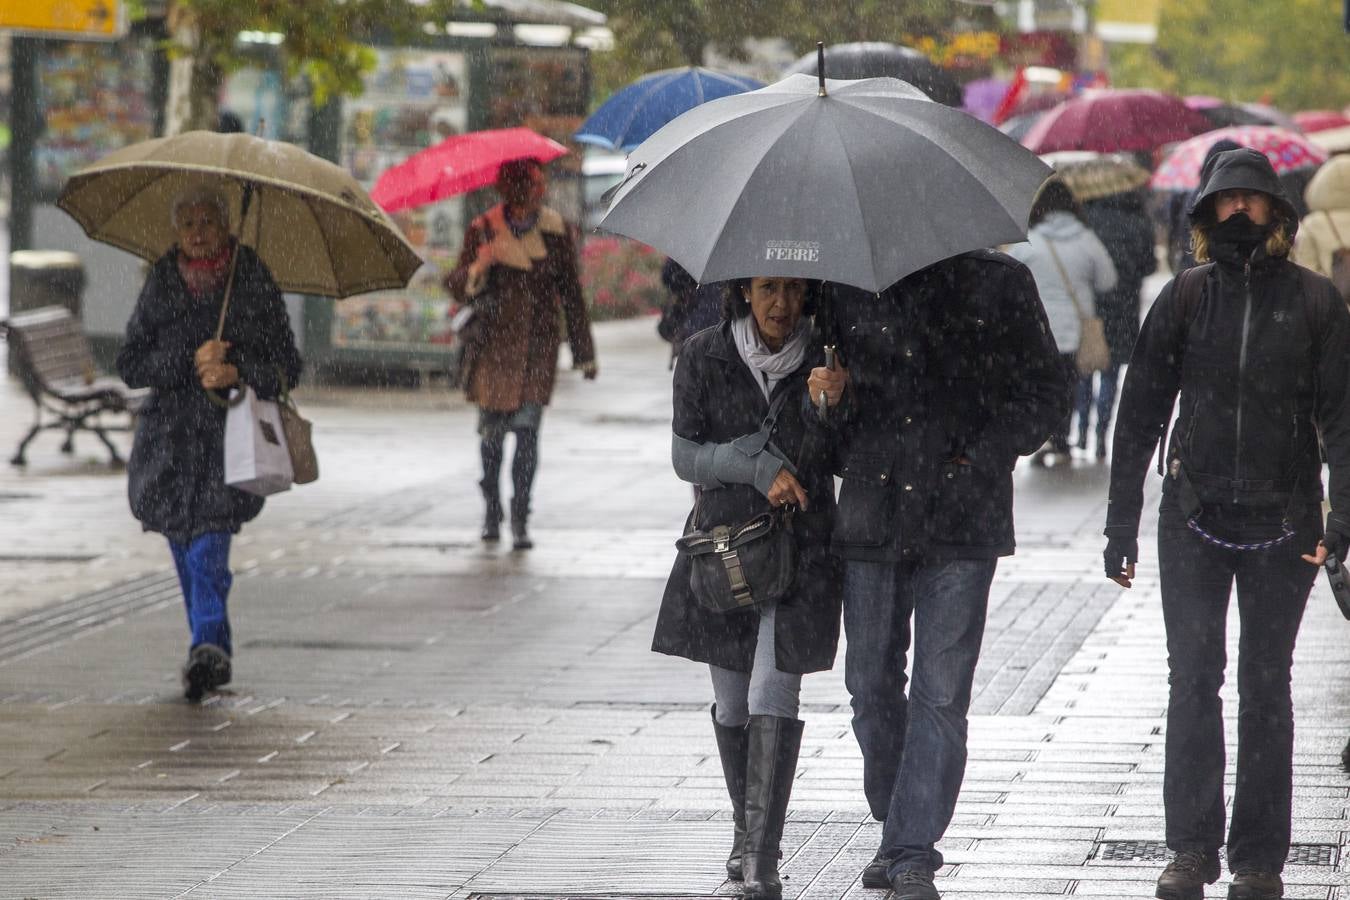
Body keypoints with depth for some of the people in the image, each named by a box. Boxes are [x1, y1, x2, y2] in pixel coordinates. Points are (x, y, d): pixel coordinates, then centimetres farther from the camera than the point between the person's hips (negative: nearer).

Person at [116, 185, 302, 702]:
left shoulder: (254, 282, 1)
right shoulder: (162, 283, 7)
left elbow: (287, 368, 3)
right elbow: (130, 364, 3)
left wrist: (238, 372, -16)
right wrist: (190, 361, -13)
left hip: (231, 431, -4)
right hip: (169, 434, 4)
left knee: (209, 545, -21)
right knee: (183, 546, 9)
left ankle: (208, 646, -29)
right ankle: (216, 649, 23)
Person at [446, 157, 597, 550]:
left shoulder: (555, 231, 3)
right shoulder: (482, 230, 0)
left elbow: (571, 293, 9)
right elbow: (458, 286, -3)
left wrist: (584, 353, 10)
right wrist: (478, 267, -26)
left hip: (538, 343, 0)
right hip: (494, 344, 0)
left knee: (527, 428, -10)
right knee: (492, 428, 5)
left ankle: (520, 522, -6)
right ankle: (492, 509, 27)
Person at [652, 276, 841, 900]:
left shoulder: (822, 358, -2)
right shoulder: (704, 357, -2)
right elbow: (686, 456, -2)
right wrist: (759, 465, -17)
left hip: (801, 545, -2)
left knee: (773, 694, -14)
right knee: (731, 702, 10)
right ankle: (746, 830, 30)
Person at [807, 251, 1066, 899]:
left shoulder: (998, 283, 1)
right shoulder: (850, 290, 9)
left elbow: (1045, 394, 5)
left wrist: (982, 460, -8)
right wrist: (832, 401, -6)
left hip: (960, 520, -3)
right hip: (872, 517, 3)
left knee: (940, 691, -7)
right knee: (870, 684, 9)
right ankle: (897, 835, 27)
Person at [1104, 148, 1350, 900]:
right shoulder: (1186, 298, 6)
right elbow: (1140, 414, 8)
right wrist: (1121, 527, 4)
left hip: (1282, 522, -1)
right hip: (1194, 519, 1)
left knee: (1266, 687, 4)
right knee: (1193, 678, -6)